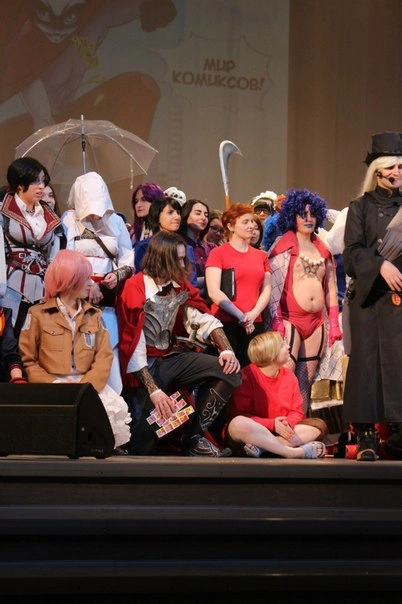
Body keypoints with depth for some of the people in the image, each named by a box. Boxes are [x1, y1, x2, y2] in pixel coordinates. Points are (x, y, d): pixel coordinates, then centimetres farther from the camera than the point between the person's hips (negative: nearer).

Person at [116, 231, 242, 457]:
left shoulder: (180, 285, 3)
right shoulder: (134, 290, -16)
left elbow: (204, 319, -1)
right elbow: (132, 348, -20)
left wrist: (227, 350, -20)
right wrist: (153, 390, -28)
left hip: (172, 358, 7)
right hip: (145, 366, -6)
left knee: (229, 371, -13)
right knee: (146, 444, -21)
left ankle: (195, 437, -6)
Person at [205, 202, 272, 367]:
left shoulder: (261, 255, 16)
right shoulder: (218, 253, 1)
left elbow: (266, 289, 9)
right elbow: (214, 292, -9)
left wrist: (253, 314, -9)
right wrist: (241, 317, -9)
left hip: (255, 324, 4)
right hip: (225, 323, -4)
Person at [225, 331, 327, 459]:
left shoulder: (289, 376, 7)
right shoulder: (247, 376, -10)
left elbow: (297, 411, 6)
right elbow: (238, 415, -14)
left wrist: (288, 424, -18)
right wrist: (271, 424, -23)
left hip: (281, 430, 6)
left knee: (319, 425, -12)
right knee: (238, 424, -37)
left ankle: (261, 447, -31)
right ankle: (293, 452, -35)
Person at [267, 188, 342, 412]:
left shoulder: (323, 249, 16)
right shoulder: (283, 247, 0)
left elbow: (331, 288, 18)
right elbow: (272, 285, -8)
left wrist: (334, 323, 12)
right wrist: (276, 320, -16)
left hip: (316, 323, 6)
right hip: (289, 321, -6)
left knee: (305, 383, 7)